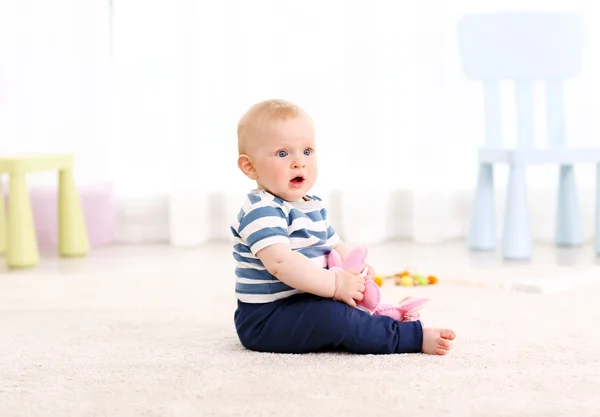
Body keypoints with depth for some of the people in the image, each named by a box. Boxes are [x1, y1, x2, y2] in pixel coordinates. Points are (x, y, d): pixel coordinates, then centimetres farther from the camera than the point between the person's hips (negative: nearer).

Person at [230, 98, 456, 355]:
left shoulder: (314, 207, 15)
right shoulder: (261, 212, -18)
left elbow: (336, 247, 23)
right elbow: (280, 262, -31)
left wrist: (356, 270, 0)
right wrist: (334, 284, -30)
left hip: (303, 303, 11)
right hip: (265, 321, -11)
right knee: (332, 316, -27)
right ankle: (413, 337, -23)